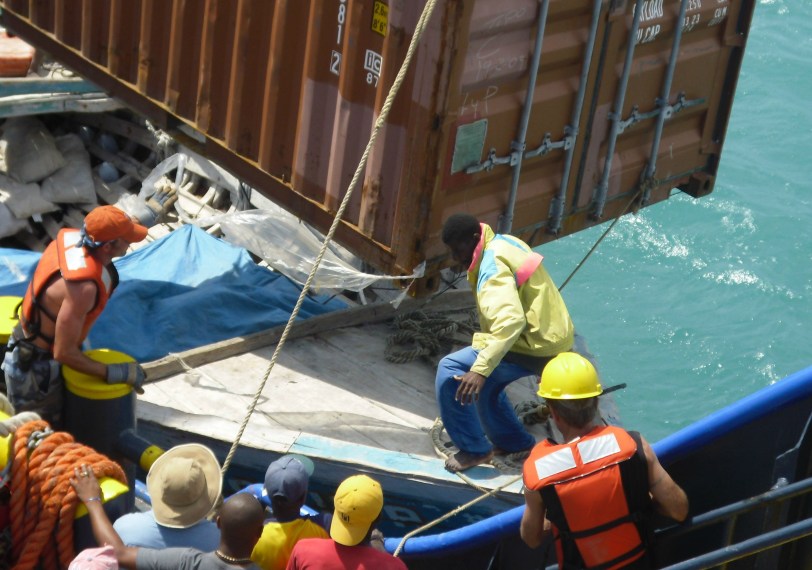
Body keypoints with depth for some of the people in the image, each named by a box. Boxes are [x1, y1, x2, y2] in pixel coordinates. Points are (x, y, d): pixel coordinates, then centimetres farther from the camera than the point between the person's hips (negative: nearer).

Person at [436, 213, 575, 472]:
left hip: (535, 348, -10)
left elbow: (510, 320, -36)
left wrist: (481, 370, -42)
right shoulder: (504, 243, 9)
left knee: (450, 371, -12)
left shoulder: (494, 267, -21)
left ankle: (473, 450, -4)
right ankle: (515, 443, 37)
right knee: (486, 382, 29)